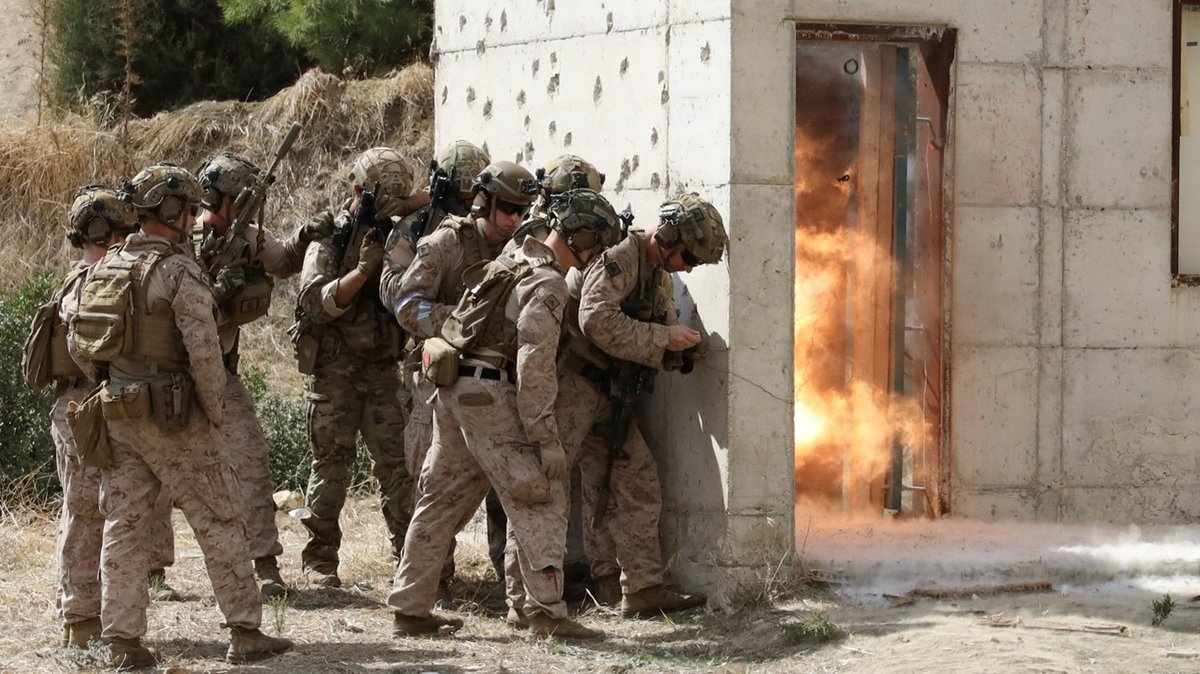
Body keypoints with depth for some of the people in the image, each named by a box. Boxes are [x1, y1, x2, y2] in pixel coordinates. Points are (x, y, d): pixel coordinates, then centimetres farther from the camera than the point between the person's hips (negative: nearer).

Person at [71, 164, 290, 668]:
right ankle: (244, 633, 4)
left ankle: (122, 641, 6)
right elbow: (203, 351, -17)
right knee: (218, 521, 2)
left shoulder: (106, 267, 9)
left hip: (115, 412, 7)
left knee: (122, 525, 8)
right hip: (170, 416, -7)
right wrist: (216, 410, -6)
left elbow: (81, 342, 13)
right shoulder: (179, 271, -13)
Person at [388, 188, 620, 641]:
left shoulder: (514, 261, 18)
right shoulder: (547, 284, -12)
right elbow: (535, 366, -19)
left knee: (443, 497, 13)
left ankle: (409, 607, 17)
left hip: (453, 389, 10)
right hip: (490, 394, -9)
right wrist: (547, 439, -18)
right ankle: (545, 612, -8)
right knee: (540, 499, -5)